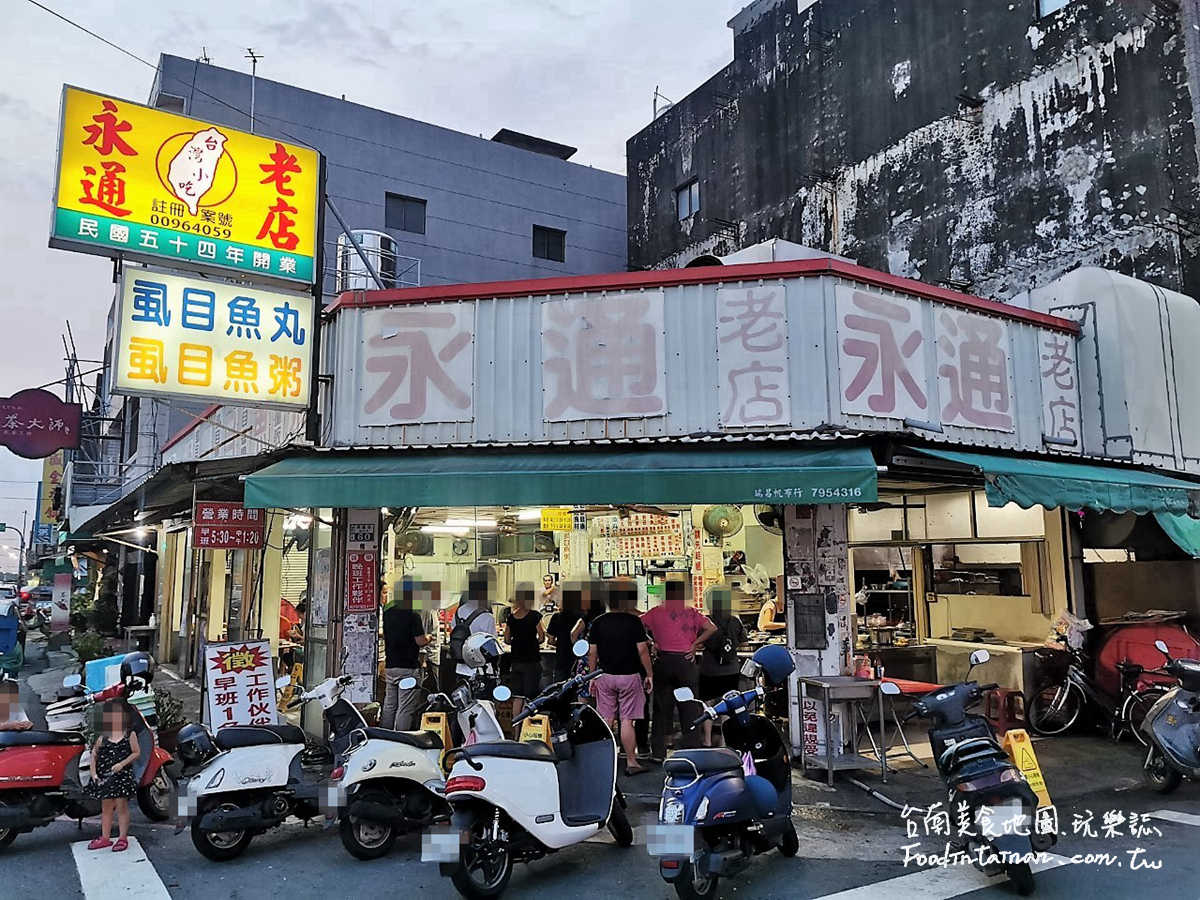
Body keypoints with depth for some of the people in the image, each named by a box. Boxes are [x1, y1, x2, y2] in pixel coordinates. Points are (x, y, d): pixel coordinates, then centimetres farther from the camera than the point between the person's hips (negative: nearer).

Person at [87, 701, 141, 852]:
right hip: (105, 777, 3)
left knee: (122, 806, -1)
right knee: (106, 807, 11)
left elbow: (136, 752, -2)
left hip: (123, 775, -3)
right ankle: (105, 838, 22)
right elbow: (94, 755, 6)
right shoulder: (103, 737, 7)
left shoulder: (130, 734, 1)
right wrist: (93, 773, -5)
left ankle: (123, 838, 6)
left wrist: (122, 764, -14)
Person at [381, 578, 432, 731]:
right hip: (408, 667, -7)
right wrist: (428, 638, 5)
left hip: (390, 666, 7)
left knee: (389, 706, 13)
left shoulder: (387, 613, 8)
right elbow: (420, 641, -15)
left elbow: (385, 637, 16)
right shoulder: (413, 615, -14)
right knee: (405, 709, -2)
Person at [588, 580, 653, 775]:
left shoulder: (598, 622, 2)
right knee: (627, 720, 0)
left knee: (606, 721, 8)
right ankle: (631, 762, 4)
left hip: (605, 676, 3)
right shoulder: (634, 621, -7)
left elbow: (592, 653, 3)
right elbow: (642, 650, -8)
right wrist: (649, 675, 1)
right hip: (629, 676, -3)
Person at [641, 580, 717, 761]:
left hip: (663, 661, 1)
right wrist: (695, 644, -2)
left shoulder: (656, 612, 3)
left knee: (661, 708, 8)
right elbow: (712, 629, -7)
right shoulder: (691, 612, 2)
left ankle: (658, 752, 10)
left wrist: (651, 641, 5)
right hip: (686, 660, -1)